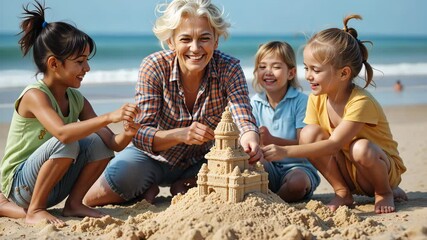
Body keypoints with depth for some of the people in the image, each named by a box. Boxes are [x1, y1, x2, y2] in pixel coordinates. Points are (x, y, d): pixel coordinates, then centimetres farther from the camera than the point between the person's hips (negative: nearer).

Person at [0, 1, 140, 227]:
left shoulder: (77, 100, 1)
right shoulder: (35, 95, -21)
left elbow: (113, 144, -5)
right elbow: (62, 133, -41)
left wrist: (127, 134, -27)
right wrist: (109, 117, -46)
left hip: (52, 188, 7)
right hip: (19, 183, -7)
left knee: (100, 143, -11)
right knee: (66, 145, -32)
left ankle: (74, 204, 1)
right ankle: (34, 210, -18)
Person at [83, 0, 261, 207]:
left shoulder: (229, 69, -19)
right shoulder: (154, 67, -22)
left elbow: (243, 118, -30)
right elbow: (139, 133, -27)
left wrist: (250, 136, -56)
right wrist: (181, 134, -47)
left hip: (201, 161, 1)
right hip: (155, 157, -1)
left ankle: (183, 186, -1)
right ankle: (149, 187, 6)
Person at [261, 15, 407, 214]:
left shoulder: (361, 102, -27)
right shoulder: (317, 99, -6)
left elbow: (333, 145, -36)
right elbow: (307, 143, -7)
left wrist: (286, 151, -42)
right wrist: (272, 141, -24)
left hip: (385, 169, -5)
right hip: (347, 171, 5)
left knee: (361, 148, -39)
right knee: (309, 133, -18)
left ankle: (385, 193, -7)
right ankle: (342, 193, -3)